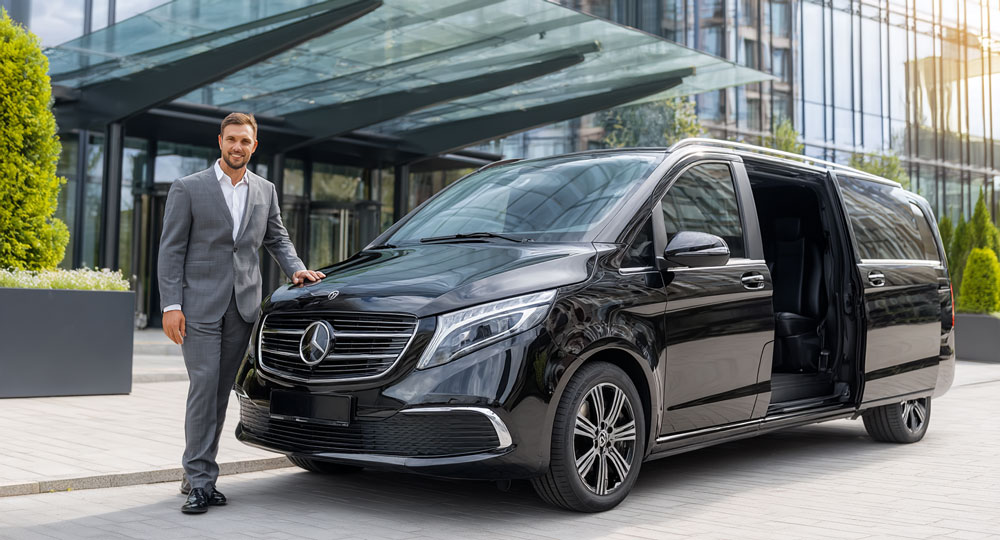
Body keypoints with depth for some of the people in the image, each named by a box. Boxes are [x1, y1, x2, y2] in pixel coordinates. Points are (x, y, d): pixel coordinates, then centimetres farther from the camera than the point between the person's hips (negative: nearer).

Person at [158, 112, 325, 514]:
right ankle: (199, 481, -4)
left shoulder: (265, 191, 13)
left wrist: (296, 269, 3)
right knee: (204, 386, -11)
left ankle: (199, 476, 16)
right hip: (200, 304, -4)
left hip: (243, 306, 4)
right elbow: (171, 250, -2)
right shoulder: (188, 189, 1)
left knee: (221, 391, 7)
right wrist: (171, 305, -10)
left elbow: (277, 239, 22)